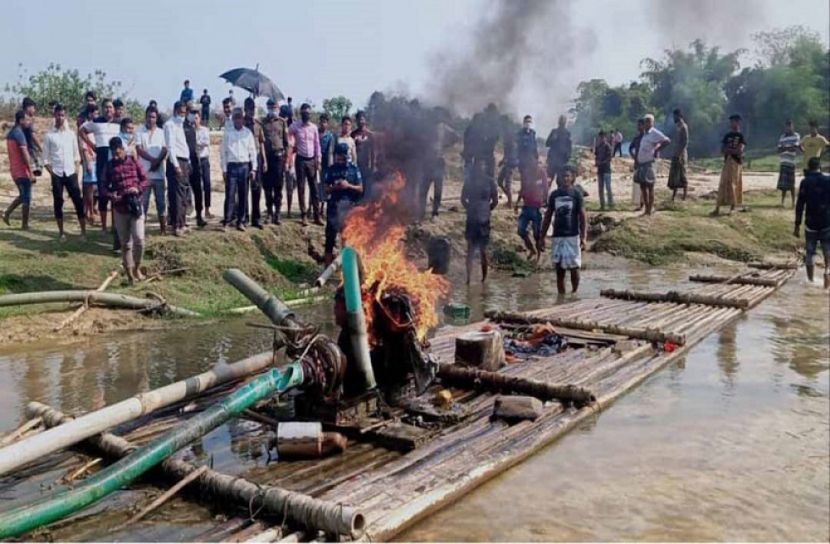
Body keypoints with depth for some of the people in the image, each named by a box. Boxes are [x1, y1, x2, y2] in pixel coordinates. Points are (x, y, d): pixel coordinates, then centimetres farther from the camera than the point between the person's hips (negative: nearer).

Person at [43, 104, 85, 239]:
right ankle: (61, 232, 12)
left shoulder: (71, 133, 6)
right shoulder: (49, 135, 1)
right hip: (57, 174, -1)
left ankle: (83, 230, 1)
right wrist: (52, 172, -6)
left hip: (71, 173, 1)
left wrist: (76, 170, -1)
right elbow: (46, 158, 2)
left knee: (78, 201, -3)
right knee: (58, 203, 4)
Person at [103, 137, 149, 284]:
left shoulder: (133, 161, 3)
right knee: (125, 243, 6)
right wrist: (111, 196, -16)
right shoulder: (109, 165, 4)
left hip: (136, 206, -1)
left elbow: (145, 180, 4)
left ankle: (137, 268, 8)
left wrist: (138, 188, -17)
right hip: (119, 209, 1)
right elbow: (105, 187, 6)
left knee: (139, 239, -13)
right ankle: (129, 274, 16)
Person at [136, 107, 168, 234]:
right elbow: (139, 150, -6)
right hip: (144, 172, -2)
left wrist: (158, 161, -13)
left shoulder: (161, 132, 10)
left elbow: (164, 150, 3)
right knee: (143, 201, 0)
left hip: (159, 172, 2)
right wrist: (152, 159, -16)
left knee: (161, 200, 4)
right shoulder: (139, 132, 3)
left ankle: (163, 227, 10)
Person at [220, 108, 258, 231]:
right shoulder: (227, 132, 3)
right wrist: (224, 169, -1)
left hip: (244, 166, 2)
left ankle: (241, 221, 11)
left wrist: (253, 168, 2)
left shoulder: (248, 133, 7)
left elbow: (253, 151, 8)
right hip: (231, 166, -2)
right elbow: (223, 151, 3)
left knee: (243, 195, 4)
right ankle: (226, 221, 1)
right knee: (230, 194, -5)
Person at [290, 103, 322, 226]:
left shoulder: (314, 127, 5)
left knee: (314, 188, 3)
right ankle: (303, 216, 6)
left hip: (312, 160, 3)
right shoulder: (295, 126, -4)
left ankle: (317, 216, 6)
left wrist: (318, 160, 1)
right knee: (301, 188, 1)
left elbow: (317, 144, 8)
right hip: (300, 160, -3)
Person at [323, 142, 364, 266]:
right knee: (331, 233, 3)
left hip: (350, 206, 0)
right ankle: (328, 264, 12)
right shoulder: (331, 169, 2)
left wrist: (348, 186, -16)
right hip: (334, 205, 0)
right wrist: (334, 187, -17)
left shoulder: (354, 168, 1)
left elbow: (360, 189, 0)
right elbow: (326, 189, 3)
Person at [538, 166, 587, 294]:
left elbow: (582, 217, -4)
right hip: (557, 236, 3)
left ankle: (574, 293, 17)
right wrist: (542, 237, 8)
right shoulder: (554, 194, 6)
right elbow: (548, 216, 11)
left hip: (572, 236, -3)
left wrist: (583, 237, -14)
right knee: (559, 270, 5)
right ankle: (561, 296, 11)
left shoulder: (576, 194, -3)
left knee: (574, 268, 1)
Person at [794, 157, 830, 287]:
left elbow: (800, 205, -6)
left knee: (810, 252, 9)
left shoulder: (805, 182, -4)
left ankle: (810, 280, 13)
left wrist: (797, 225, -3)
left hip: (811, 224, -1)